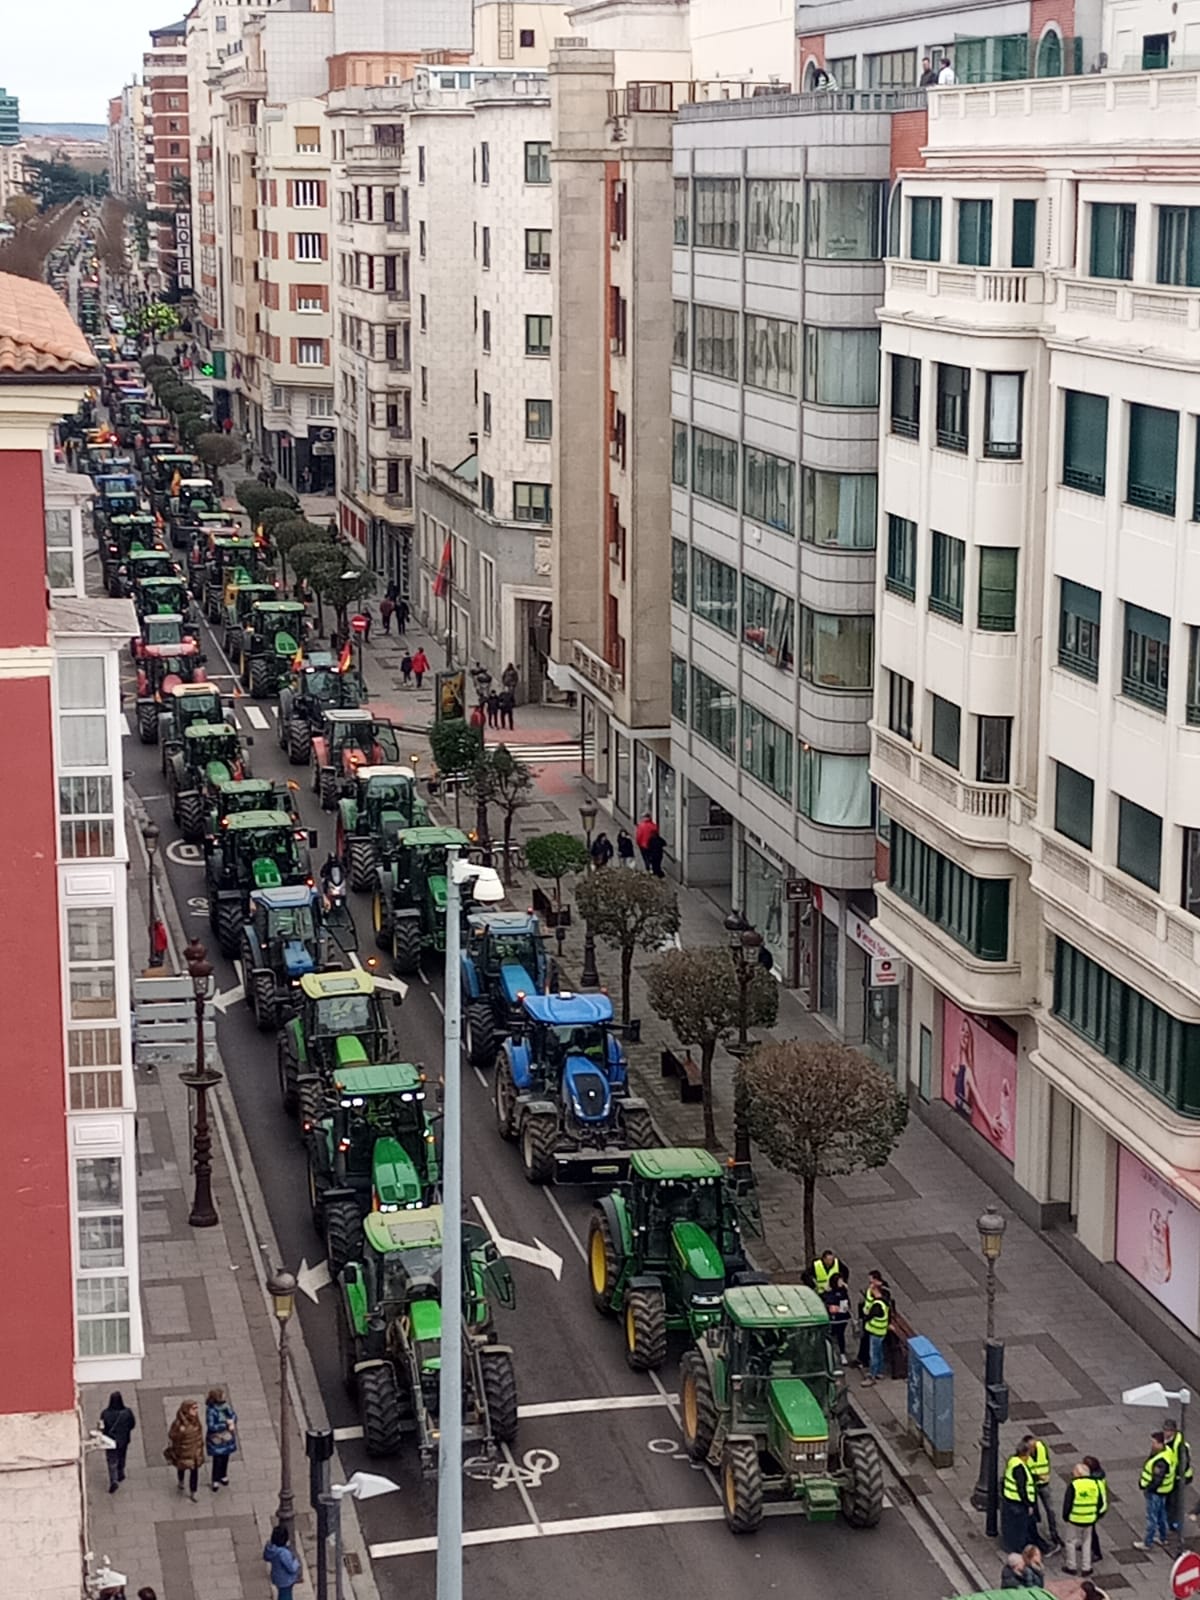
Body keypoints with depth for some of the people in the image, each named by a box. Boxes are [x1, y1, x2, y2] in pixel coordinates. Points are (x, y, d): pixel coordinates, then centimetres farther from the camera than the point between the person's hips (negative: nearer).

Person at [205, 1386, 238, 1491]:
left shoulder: (225, 1405, -8)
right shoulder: (211, 1411, -28)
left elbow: (234, 1415, 2)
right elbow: (211, 1426, -30)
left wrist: (232, 1422, -20)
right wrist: (226, 1424, -28)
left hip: (227, 1437, 6)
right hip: (216, 1440, -6)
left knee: (225, 1457, 20)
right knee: (218, 1459, 3)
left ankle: (223, 1476, 42)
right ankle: (215, 1482, 20)